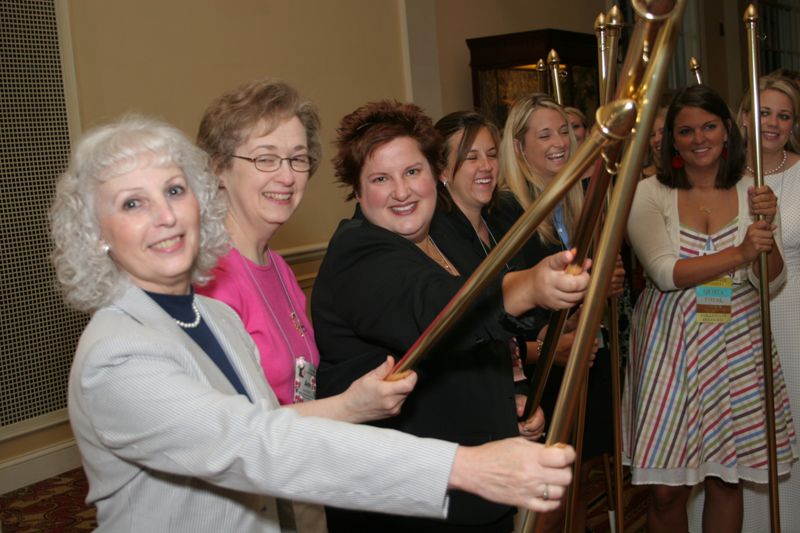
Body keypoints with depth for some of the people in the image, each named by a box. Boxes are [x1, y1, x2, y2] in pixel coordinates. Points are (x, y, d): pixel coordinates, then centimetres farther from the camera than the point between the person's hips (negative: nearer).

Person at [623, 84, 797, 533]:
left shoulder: (752, 193, 4)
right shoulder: (650, 193, -3)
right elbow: (666, 272, -15)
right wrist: (740, 253, -25)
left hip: (737, 348, 2)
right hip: (671, 348, -2)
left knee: (726, 480, 9)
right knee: (667, 489, 2)